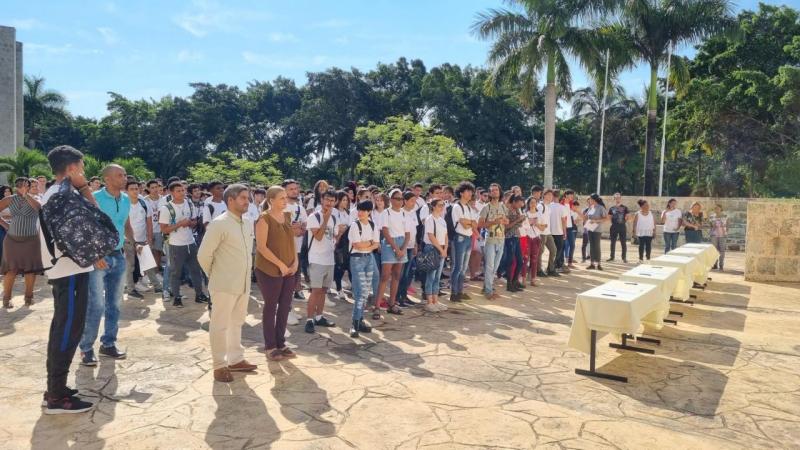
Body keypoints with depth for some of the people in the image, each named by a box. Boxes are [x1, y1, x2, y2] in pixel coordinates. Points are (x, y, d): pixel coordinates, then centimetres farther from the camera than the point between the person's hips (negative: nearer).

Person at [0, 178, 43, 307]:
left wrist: (26, 194, -20)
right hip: (12, 239, 2)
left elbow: (38, 207, -22)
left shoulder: (34, 199, 1)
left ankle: (29, 296, 16)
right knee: (11, 269, 2)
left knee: (30, 268, 3)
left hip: (31, 240, -2)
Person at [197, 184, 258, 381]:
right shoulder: (219, 224, -15)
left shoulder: (247, 224, 8)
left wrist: (246, 273, 14)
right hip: (225, 284, -7)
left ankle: (236, 359, 31)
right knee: (220, 325, 4)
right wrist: (214, 276, -1)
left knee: (237, 322, 18)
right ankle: (219, 365, 15)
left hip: (243, 283, 8)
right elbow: (204, 255, -12)